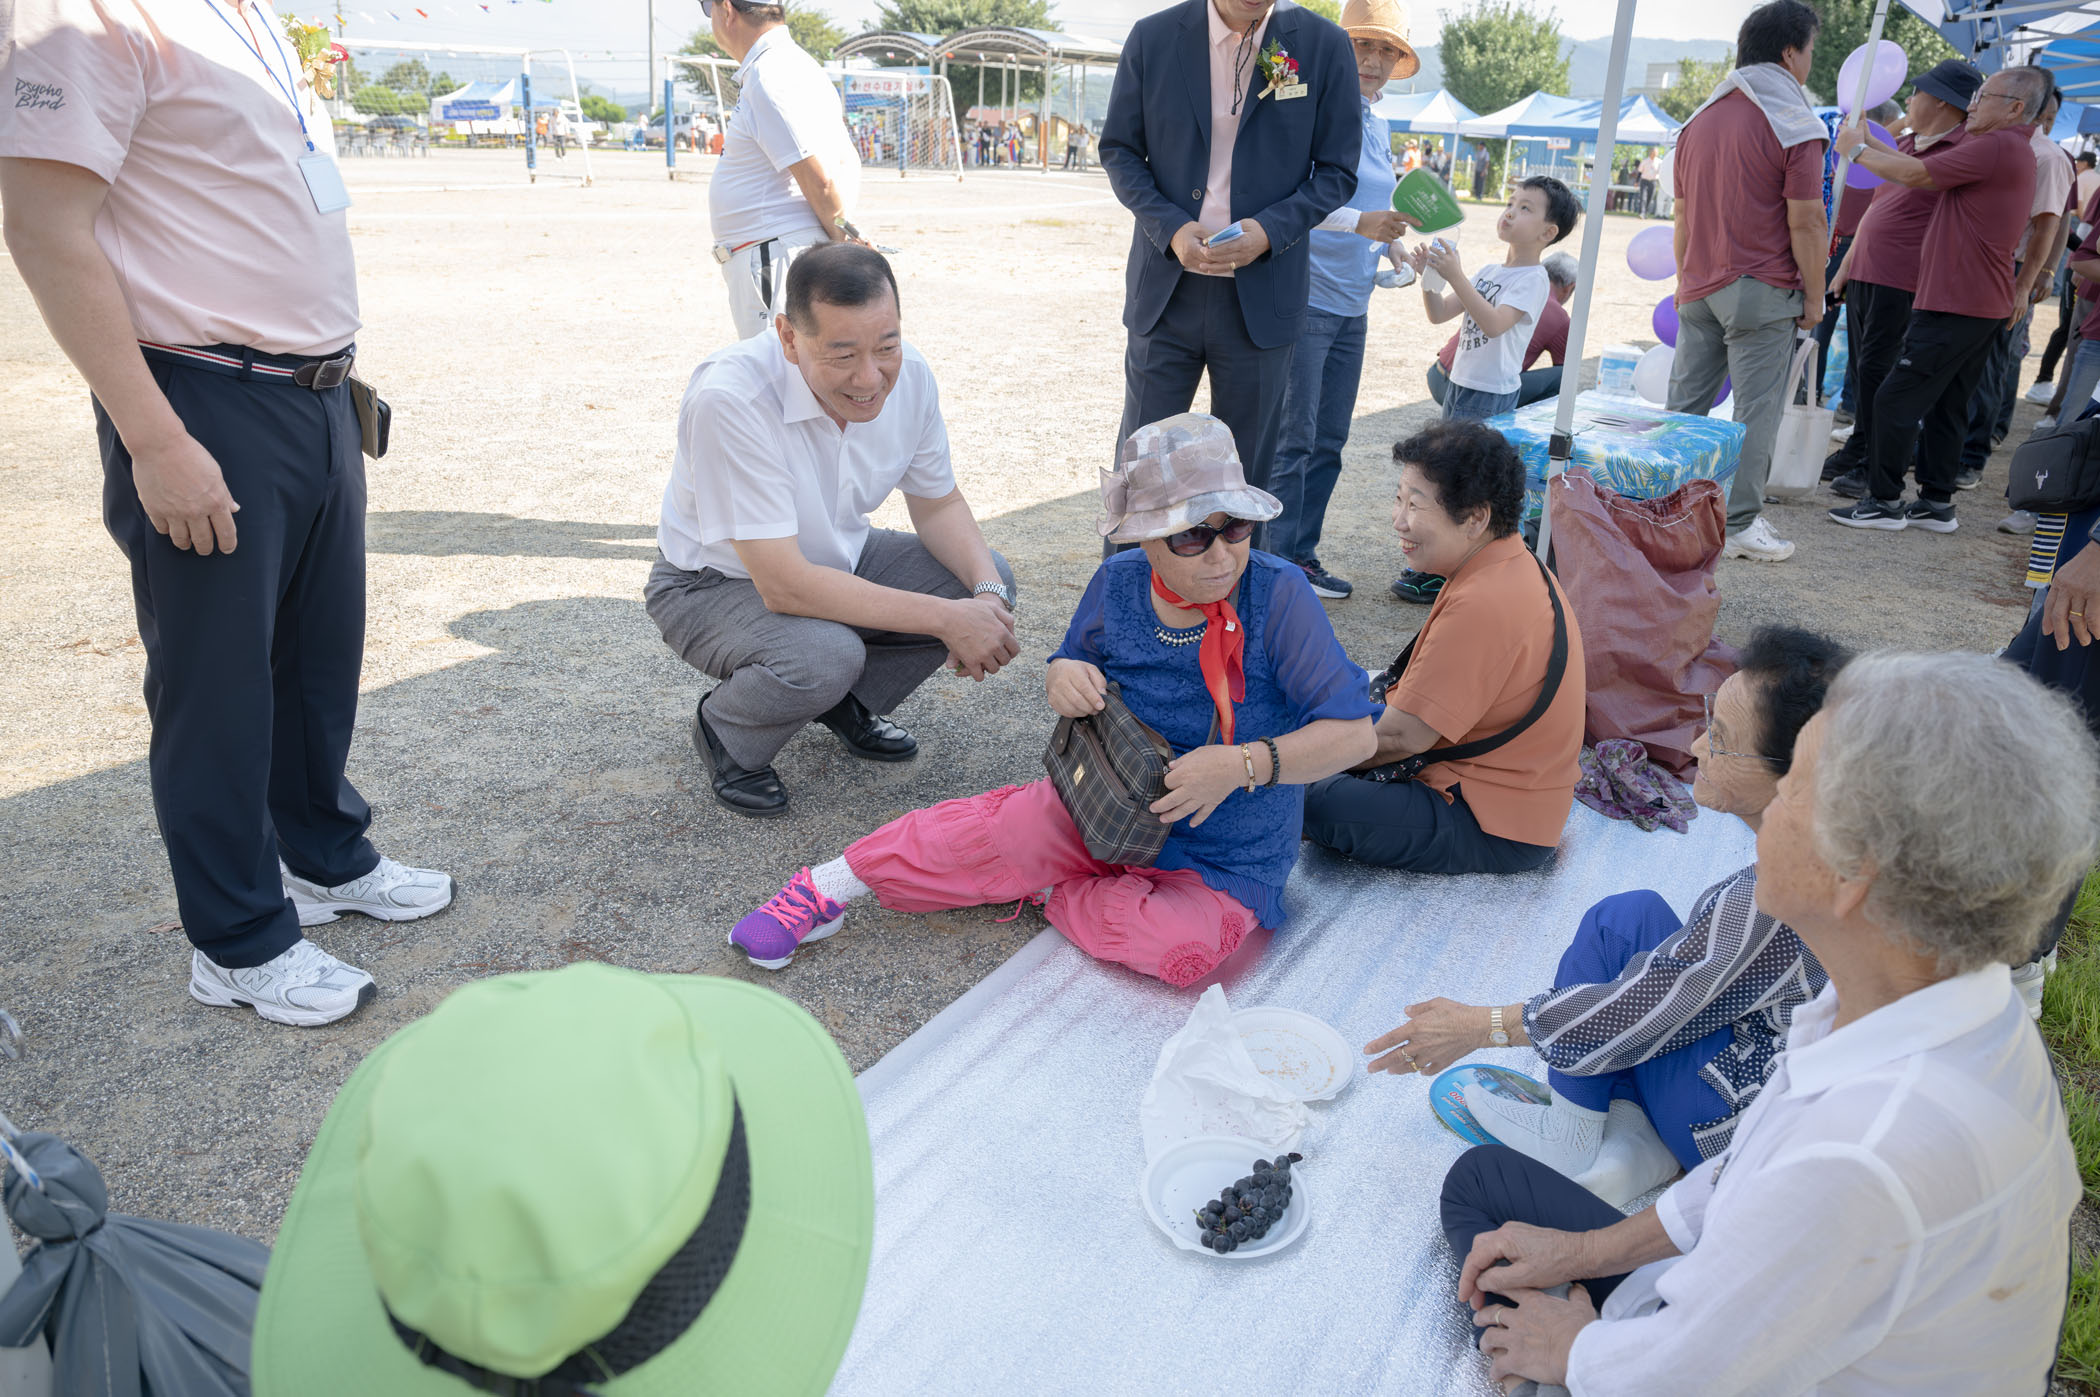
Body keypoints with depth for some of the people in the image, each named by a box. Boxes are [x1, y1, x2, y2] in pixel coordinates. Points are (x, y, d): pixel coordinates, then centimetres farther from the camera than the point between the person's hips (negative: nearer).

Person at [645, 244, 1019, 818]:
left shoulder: (907, 374, -16)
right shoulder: (730, 397, -35)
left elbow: (938, 503, 0)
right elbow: (784, 586, -36)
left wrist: (987, 595, -21)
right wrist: (945, 619, -35)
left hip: (838, 559, 6)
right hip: (717, 583, -6)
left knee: (989, 578, -10)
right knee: (824, 655, -36)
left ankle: (847, 703, 11)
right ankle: (725, 732, 0)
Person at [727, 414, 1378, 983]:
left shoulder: (1279, 595, -18)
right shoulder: (1118, 584, -7)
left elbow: (1354, 732, -17)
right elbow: (1075, 661, 12)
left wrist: (1244, 764, -30)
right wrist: (1066, 677, -13)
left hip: (1225, 861, -2)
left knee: (1184, 946, -33)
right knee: (1002, 823, -26)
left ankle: (1040, 891, -8)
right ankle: (834, 883, -6)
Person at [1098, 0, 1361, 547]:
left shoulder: (1324, 46, -2)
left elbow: (1337, 169, 2)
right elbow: (1118, 149, 6)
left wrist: (1271, 230, -15)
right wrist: (1169, 227, -11)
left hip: (1261, 293, 0)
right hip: (1166, 288, 1)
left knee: (1245, 475, 8)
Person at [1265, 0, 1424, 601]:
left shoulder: (1380, 128, 16)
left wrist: (1396, 246, 13)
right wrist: (1360, 223, -29)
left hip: (1351, 306, 8)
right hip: (1304, 298, -8)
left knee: (1329, 442, 10)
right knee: (1293, 440, -7)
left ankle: (1302, 555, 19)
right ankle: (1277, 564, 2)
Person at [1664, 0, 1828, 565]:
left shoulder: (1700, 118, 11)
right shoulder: (1794, 125, -9)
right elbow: (1804, 222, -11)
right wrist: (1814, 296, -3)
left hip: (1700, 289, 6)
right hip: (1761, 291, -6)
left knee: (1684, 403, 10)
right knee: (1755, 412, -1)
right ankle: (1739, 525, 2)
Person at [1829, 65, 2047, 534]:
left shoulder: (1999, 146, -13)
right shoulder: (2011, 150, 21)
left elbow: (1916, 173, -16)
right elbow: (1928, 170, 19)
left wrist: (1857, 150, -3)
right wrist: (1871, 142, 15)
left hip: (1954, 305, -10)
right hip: (1984, 306, 10)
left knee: (1897, 399, -8)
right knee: (1946, 407, 12)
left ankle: (1884, 501, -4)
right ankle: (1936, 503, 16)